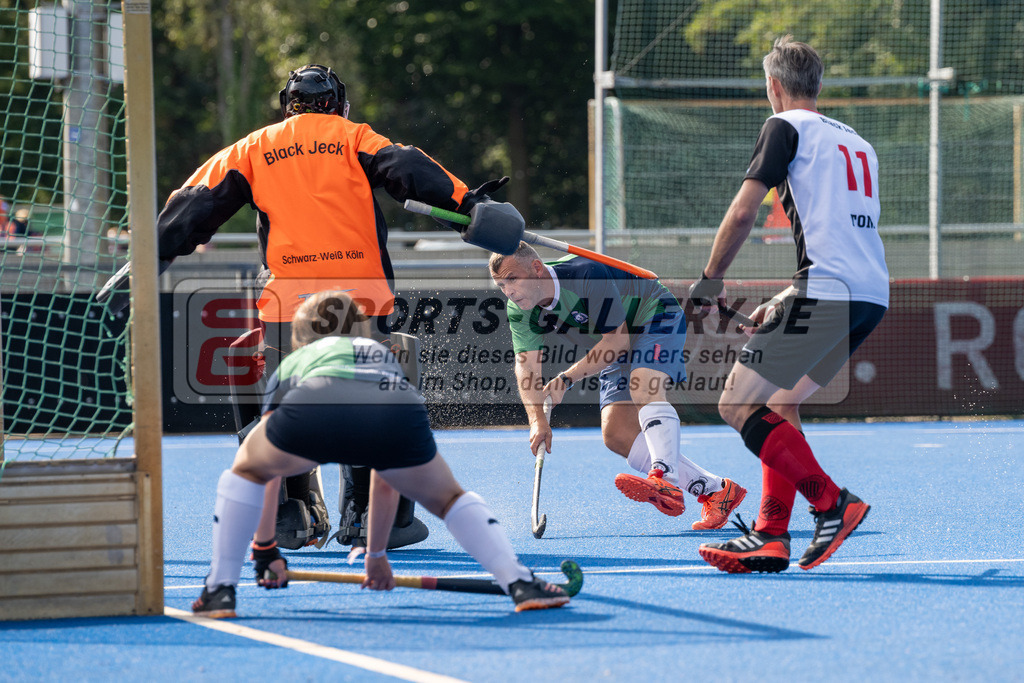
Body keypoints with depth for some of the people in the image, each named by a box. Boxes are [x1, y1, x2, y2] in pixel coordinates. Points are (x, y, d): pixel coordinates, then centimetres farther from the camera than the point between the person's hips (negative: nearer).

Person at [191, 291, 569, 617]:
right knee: (449, 498, 28)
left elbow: (263, 471, 43)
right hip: (399, 410, 2)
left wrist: (265, 549, 51)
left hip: (317, 406, -1)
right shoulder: (384, 357, 45)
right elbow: (386, 480, 52)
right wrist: (377, 553, 60)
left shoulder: (291, 365, 41)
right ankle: (521, 583, 13)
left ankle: (220, 589, 20)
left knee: (244, 468, 28)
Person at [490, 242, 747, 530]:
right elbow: (526, 366, -14)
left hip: (657, 315, -8)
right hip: (619, 348, 8)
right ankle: (715, 490, -7)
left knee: (643, 387, -36)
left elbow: (617, 340, -28)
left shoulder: (587, 275, -34)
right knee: (617, 435, -8)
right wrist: (538, 420, -29)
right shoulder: (520, 312, -13)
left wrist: (567, 378, -32)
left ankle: (667, 484, -58)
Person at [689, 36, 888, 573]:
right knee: (779, 402, 18)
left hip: (827, 290, -8)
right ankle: (771, 537, 10)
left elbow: (742, 213, -5)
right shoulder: (855, 142, 26)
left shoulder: (786, 127, 3)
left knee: (737, 405, -6)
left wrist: (709, 281, 9)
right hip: (873, 294, 8)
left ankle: (833, 503, -13)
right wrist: (784, 304, 30)